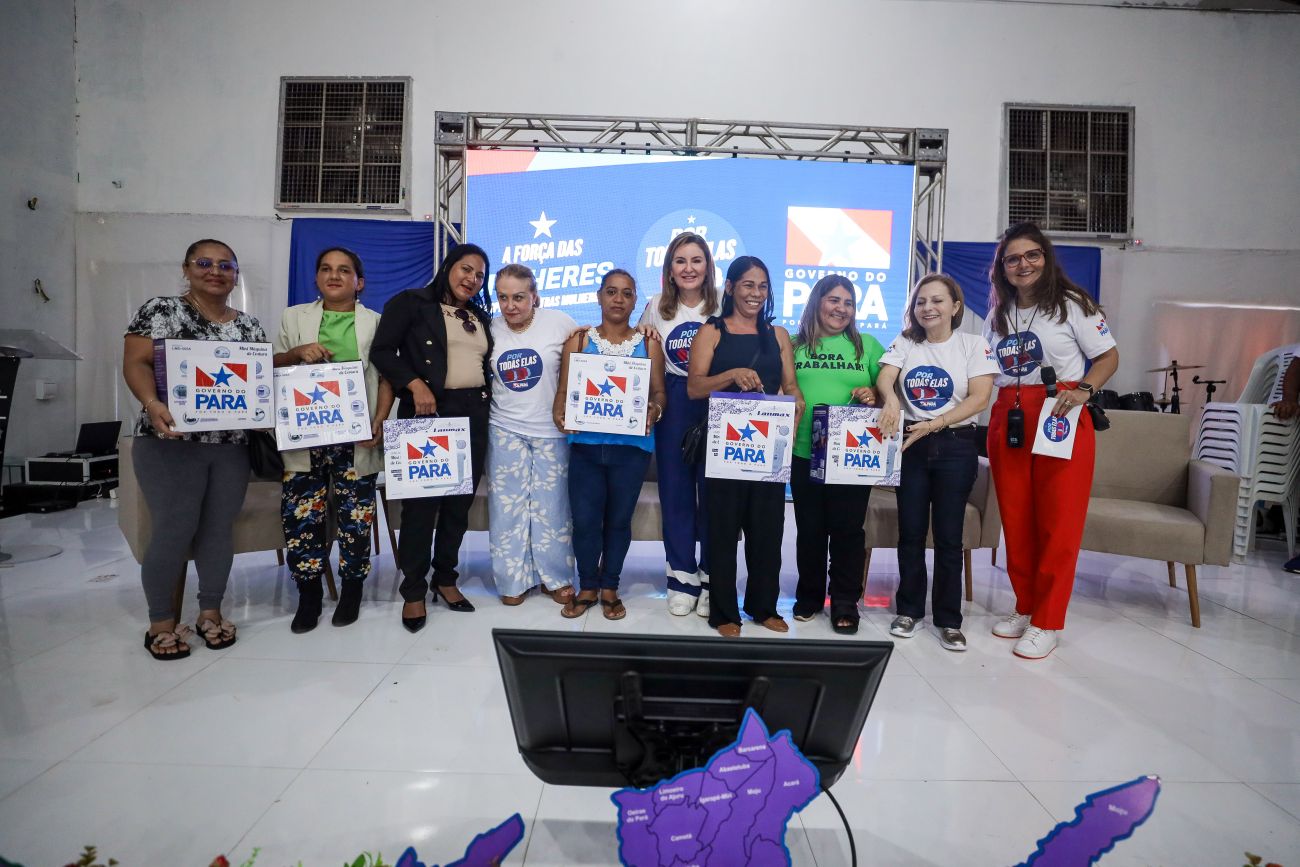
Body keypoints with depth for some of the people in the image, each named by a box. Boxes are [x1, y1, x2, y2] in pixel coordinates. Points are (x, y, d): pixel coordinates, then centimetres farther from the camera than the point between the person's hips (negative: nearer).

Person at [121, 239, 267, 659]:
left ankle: (211, 611, 21)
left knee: (220, 529, 6)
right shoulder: (161, 310, 1)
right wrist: (152, 403, -25)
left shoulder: (249, 325, 13)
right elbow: (136, 363, -7)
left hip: (232, 445, 4)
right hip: (171, 442, -4)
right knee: (175, 530, -5)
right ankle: (161, 621, 13)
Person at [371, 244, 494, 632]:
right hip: (428, 413, -5)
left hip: (474, 415, 6)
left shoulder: (480, 317, 19)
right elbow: (382, 351, -7)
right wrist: (415, 384, -18)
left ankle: (446, 578, 22)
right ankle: (413, 590, 10)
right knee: (422, 502, -3)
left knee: (459, 502, 8)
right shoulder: (410, 303, 1)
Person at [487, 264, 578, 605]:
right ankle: (513, 580, 21)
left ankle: (556, 577, 23)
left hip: (551, 430, -2)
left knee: (551, 506, 6)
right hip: (505, 430, 2)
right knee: (507, 505, 5)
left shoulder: (559, 323, -7)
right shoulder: (489, 329, 1)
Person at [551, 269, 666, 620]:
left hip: (631, 445, 0)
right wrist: (559, 414, -18)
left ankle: (610, 588, 27)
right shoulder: (579, 340, 7)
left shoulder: (648, 343, 7)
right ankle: (587, 587, 23)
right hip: (586, 444, 0)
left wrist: (654, 411, -20)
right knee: (584, 519, 1)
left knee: (619, 519, 9)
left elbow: (659, 391, 2)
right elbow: (565, 388, 2)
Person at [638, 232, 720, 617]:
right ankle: (682, 579, 18)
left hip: (716, 404, -2)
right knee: (675, 491, 6)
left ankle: (711, 579, 16)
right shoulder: (657, 307, 8)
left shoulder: (722, 308, 0)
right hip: (673, 407, 2)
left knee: (713, 492, 2)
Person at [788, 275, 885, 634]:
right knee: (809, 528, 10)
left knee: (848, 528, 4)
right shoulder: (796, 344, 7)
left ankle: (845, 602, 18)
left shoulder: (867, 345, 7)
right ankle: (809, 595, 26)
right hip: (805, 452, 1)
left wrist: (873, 396, -12)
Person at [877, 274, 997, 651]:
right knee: (910, 532, 6)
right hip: (910, 444, 2)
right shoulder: (904, 343, 6)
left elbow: (979, 398, -9)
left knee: (948, 535, 2)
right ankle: (909, 610, 20)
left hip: (956, 445, -2)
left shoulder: (973, 344, 0)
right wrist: (891, 401, -33)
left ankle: (949, 620, 14)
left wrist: (933, 424, -20)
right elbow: (884, 379, -9)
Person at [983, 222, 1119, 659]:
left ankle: (1047, 623, 9)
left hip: (1061, 418, -4)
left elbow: (1109, 356, 1)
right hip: (1007, 418, 5)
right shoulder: (997, 314, 15)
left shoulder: (1071, 304, 1)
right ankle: (1025, 608, 23)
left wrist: (1084, 390, -16)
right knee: (1016, 520, 7)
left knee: (1059, 522, -2)